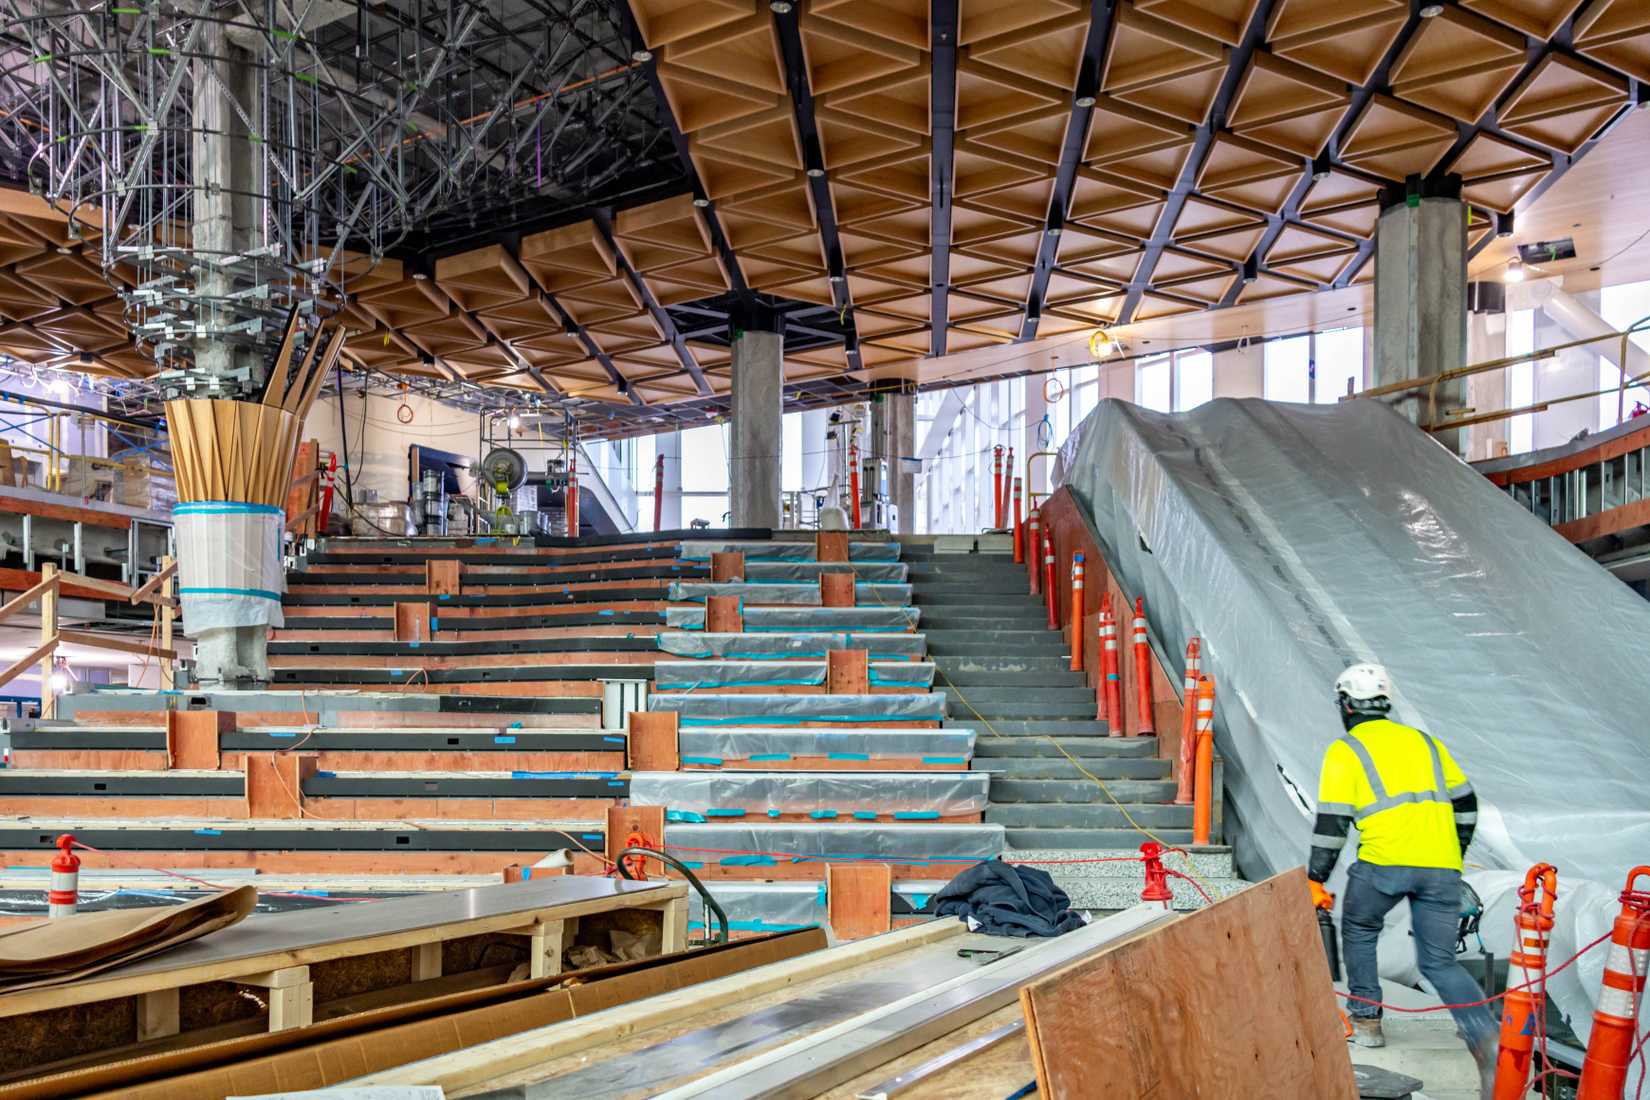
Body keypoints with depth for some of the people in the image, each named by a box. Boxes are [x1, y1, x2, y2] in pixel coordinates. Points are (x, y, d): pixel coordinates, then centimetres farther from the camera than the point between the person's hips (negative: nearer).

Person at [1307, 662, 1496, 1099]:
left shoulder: (1343, 752, 6)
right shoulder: (1424, 741, 20)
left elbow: (1331, 825, -1)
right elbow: (1465, 805, 21)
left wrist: (1315, 881, 4)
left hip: (1383, 864, -4)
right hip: (1441, 869, 4)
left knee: (1359, 931, 24)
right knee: (1440, 962, 12)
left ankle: (1365, 1019, 27)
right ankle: (1485, 1035, -10)